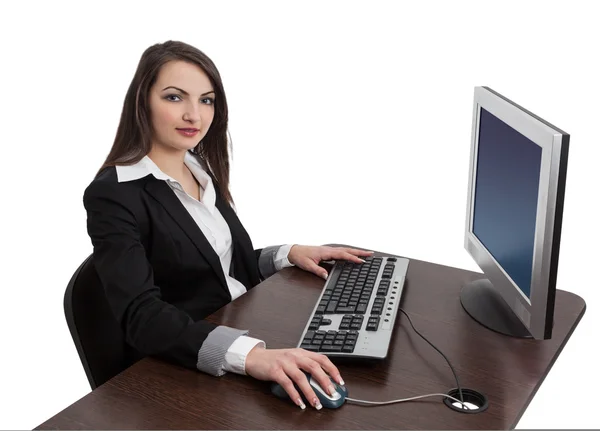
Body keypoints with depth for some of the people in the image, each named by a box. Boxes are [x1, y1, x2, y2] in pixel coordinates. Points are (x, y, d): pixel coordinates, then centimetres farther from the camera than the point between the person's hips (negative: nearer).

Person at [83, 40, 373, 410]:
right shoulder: (113, 195, -15)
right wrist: (249, 355, -40)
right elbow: (143, 317, -27)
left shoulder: (201, 169, 7)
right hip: (183, 373, -6)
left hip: (247, 333, 6)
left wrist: (290, 254, 1)